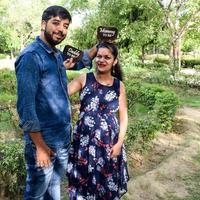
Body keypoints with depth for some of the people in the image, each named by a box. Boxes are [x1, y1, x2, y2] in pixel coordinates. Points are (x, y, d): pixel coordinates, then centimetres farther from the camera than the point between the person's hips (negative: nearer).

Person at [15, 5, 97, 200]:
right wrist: (40, 146, -19)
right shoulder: (31, 56, -18)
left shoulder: (58, 55, 7)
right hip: (43, 141, -8)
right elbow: (25, 106, -21)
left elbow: (79, 62, 28)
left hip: (64, 139, 8)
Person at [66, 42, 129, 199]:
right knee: (83, 180, 13)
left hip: (109, 142, 1)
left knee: (108, 183, 14)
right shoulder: (84, 79, -2)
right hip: (85, 140, -1)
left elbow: (123, 117, 3)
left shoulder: (119, 86, 2)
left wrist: (119, 143, -3)